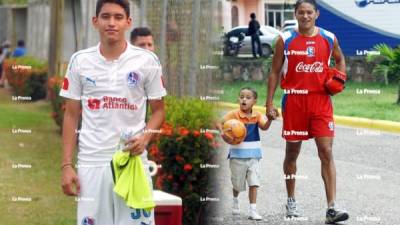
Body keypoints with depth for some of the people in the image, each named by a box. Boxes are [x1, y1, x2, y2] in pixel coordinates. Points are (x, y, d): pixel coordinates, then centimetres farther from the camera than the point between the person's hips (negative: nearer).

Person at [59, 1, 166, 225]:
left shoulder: (147, 60, 0)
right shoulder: (80, 61, 3)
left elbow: (159, 109, 8)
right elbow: (71, 115, 7)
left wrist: (145, 138, -13)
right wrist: (67, 165, 1)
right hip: (91, 162, 1)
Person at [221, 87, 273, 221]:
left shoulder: (257, 115, -1)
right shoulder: (234, 114, -8)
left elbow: (264, 127, -14)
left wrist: (270, 119, -32)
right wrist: (223, 133, -26)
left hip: (253, 155, 1)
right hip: (237, 155, -1)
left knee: (254, 182, -7)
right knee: (238, 183, 13)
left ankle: (253, 210, -5)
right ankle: (235, 200, 44)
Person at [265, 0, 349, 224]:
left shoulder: (329, 38, 3)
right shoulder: (285, 40, -1)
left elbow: (340, 59, 22)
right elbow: (275, 72, 3)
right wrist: (269, 103, -2)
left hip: (321, 100, 0)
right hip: (294, 100, 0)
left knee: (327, 152, -8)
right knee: (292, 152, 10)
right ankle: (291, 201, 27)